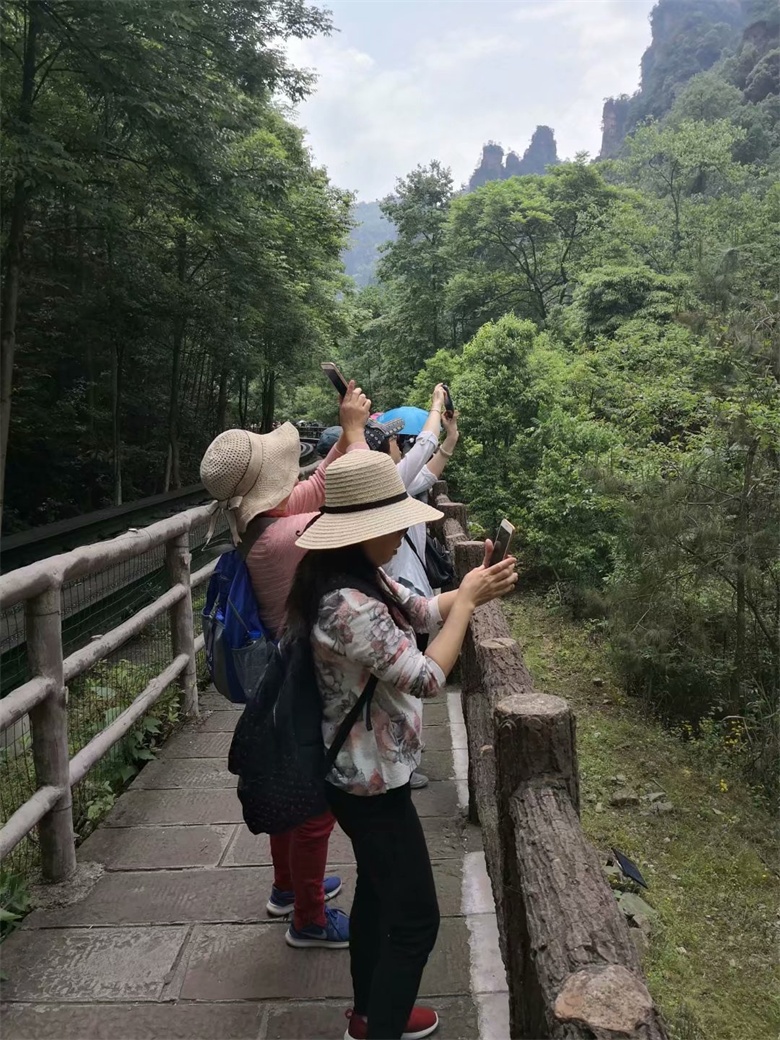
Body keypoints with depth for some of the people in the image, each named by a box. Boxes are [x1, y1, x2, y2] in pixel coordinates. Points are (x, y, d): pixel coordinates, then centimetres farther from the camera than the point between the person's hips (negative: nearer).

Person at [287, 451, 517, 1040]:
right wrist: (468, 600, -19)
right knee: (416, 918, 5)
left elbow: (426, 613, 9)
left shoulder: (364, 580, 0)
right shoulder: (348, 604, -32)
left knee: (379, 895, 25)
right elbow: (427, 677, -29)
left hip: (367, 772, 10)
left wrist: (472, 590, -8)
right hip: (373, 782, -10)